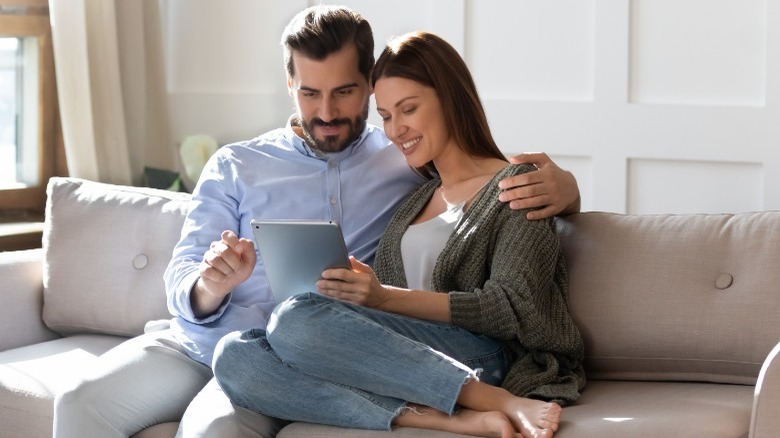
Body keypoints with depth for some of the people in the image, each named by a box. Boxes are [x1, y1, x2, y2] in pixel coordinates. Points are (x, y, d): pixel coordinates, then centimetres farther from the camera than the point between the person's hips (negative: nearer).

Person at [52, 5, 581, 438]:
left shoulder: (409, 161, 12)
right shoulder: (236, 166, 15)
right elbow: (182, 282, 8)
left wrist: (558, 186, -14)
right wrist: (209, 288, -18)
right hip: (196, 340, 3)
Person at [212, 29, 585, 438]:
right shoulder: (417, 196, 27)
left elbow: (509, 311, -6)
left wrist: (384, 297, -16)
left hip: (479, 360, -7)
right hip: (407, 361, 7)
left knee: (298, 319, -31)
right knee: (234, 358, -21)